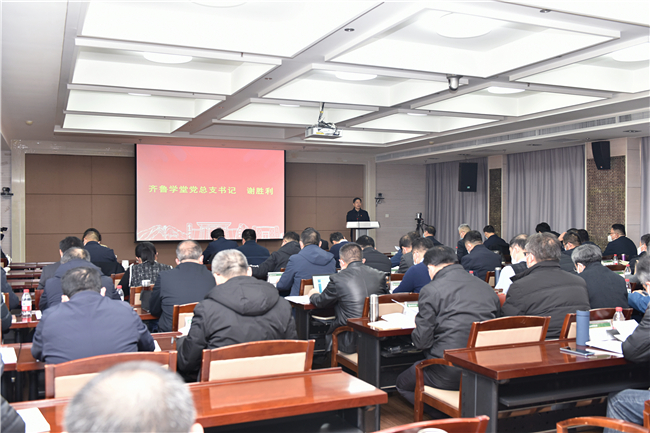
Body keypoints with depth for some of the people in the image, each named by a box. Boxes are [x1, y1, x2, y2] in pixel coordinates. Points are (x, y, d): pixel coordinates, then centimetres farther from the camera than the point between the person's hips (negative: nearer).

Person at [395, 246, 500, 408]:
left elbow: (422, 341, -9)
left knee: (403, 383, 20)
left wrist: (415, 333, 15)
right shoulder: (487, 288, 8)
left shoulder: (430, 290, -10)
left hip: (449, 374, -7)